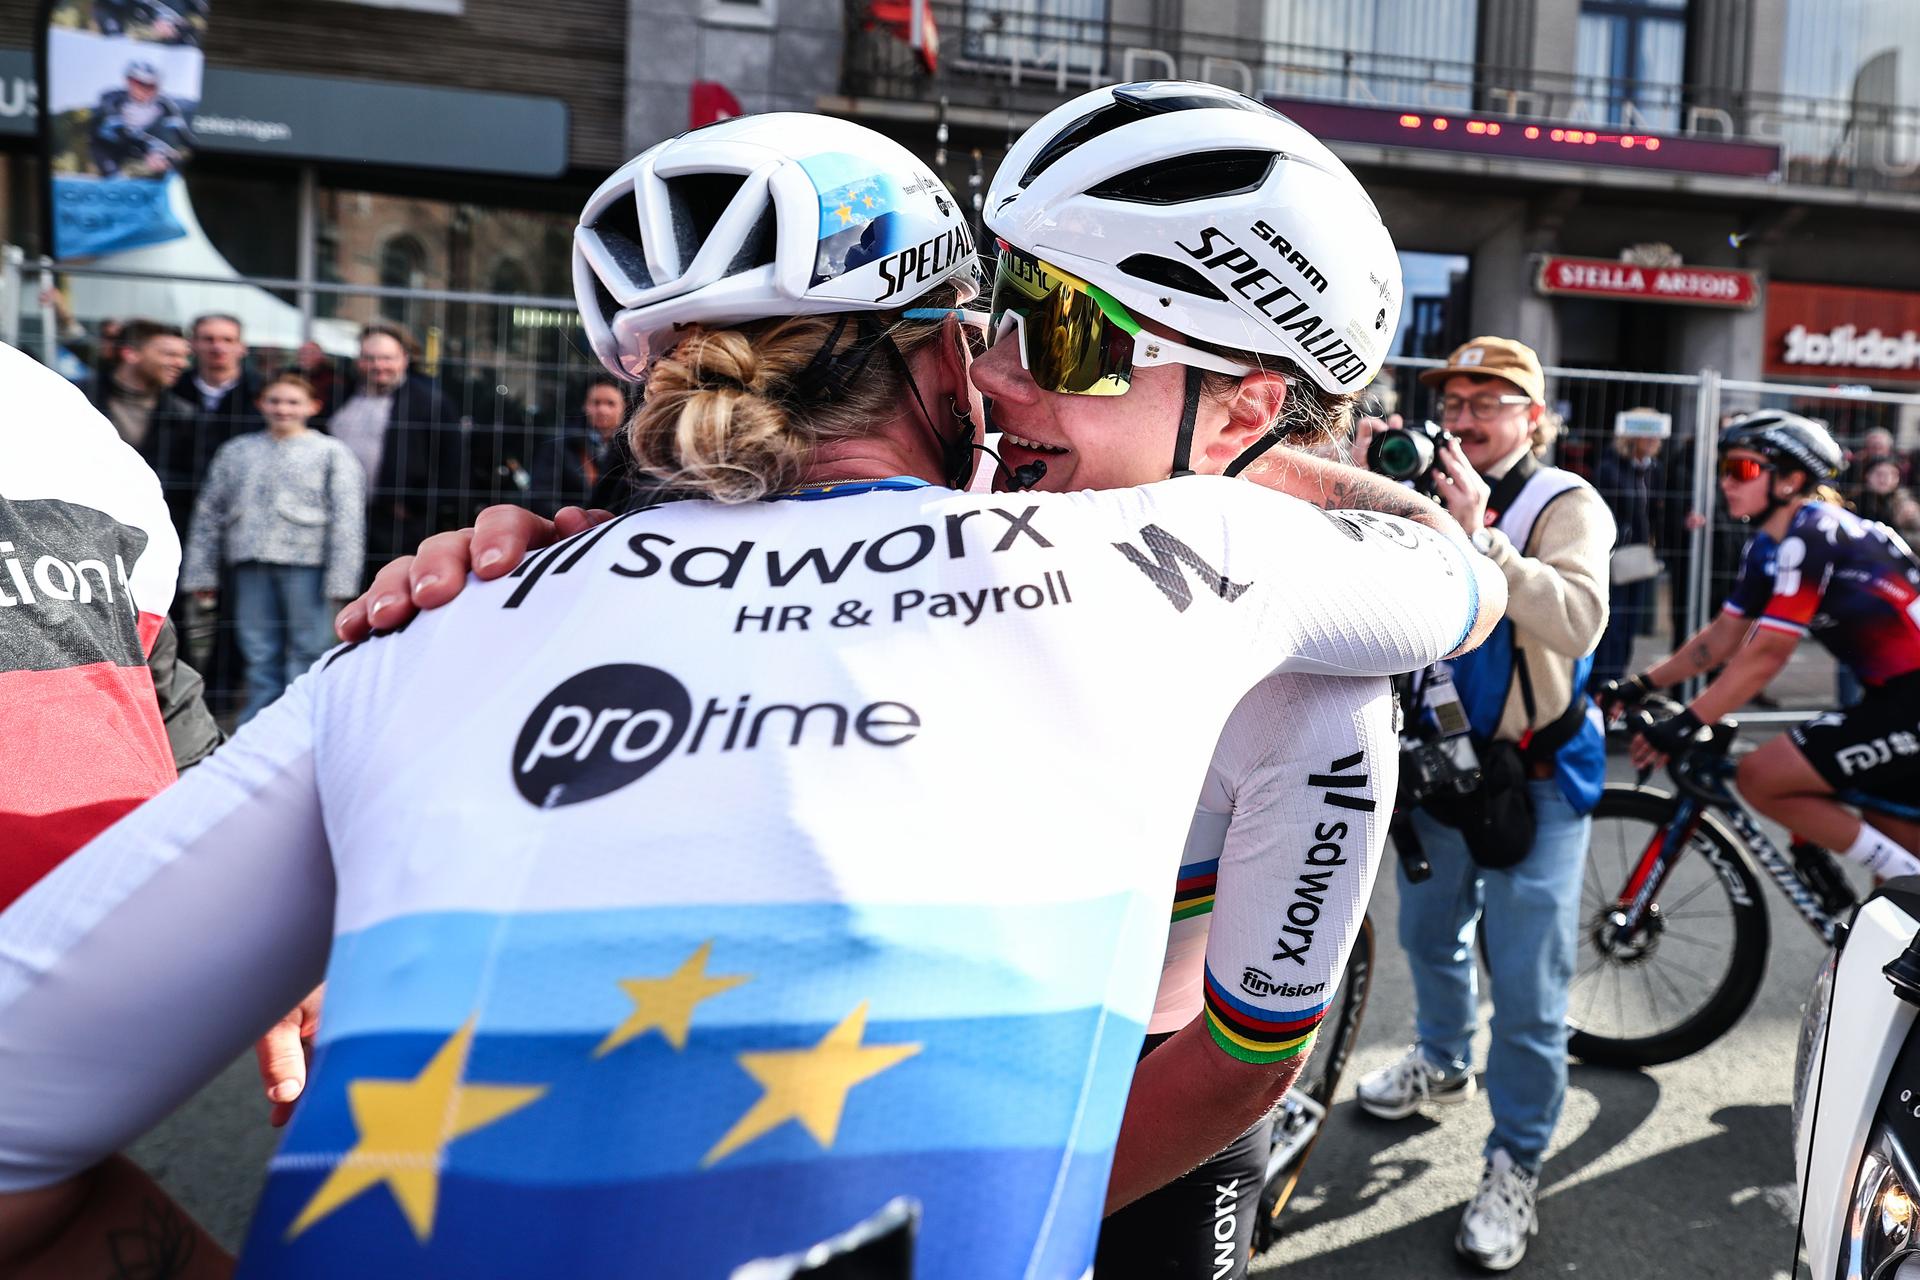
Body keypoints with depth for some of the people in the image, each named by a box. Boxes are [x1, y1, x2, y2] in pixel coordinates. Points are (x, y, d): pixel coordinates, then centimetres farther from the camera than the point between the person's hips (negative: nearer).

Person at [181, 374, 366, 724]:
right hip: (251, 564, 3)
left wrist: (341, 580, -11)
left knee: (309, 652, -3)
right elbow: (210, 512, 17)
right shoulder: (237, 450, 16)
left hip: (306, 563, -3)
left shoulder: (332, 452, 6)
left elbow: (347, 520, -2)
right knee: (259, 655, 7)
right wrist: (201, 573, 12)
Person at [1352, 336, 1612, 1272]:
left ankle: (1516, 1165, 15)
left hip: (1534, 778, -5)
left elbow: (1577, 622, -29)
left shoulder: (1567, 505, -11)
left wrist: (1479, 534, -35)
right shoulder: (1421, 493, 5)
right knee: (1429, 933, 23)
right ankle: (1442, 1061, 50)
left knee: (1527, 984, -2)